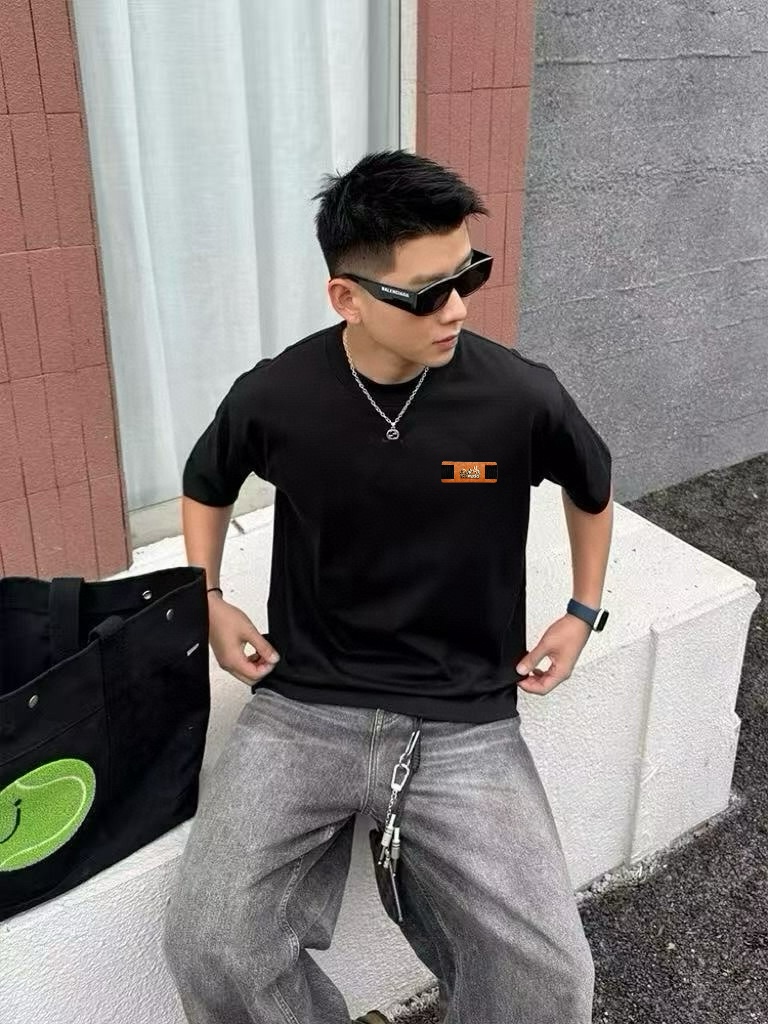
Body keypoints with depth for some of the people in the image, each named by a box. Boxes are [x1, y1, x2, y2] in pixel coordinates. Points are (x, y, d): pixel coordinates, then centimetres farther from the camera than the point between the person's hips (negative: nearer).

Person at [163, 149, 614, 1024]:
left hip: (465, 724, 0)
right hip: (302, 708, 1)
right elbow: (206, 486, 15)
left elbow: (592, 487, 13)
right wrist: (210, 601, 7)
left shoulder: (520, 397, -11)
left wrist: (583, 612, 12)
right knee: (208, 948, -15)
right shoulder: (273, 398, -9)